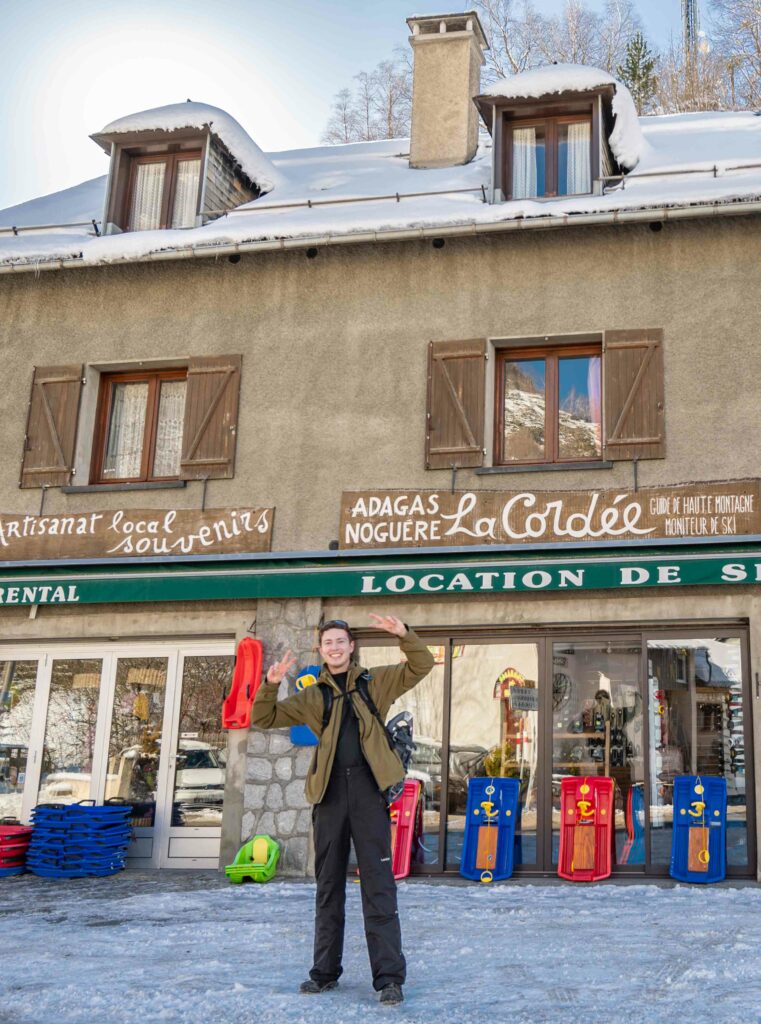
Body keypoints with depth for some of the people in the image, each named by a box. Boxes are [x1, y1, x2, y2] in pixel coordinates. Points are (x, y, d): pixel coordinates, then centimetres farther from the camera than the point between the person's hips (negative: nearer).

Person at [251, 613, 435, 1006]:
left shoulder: (375, 682, 10)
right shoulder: (312, 696, 13)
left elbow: (421, 666, 4)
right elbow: (264, 719, 10)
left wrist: (403, 635, -13)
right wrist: (270, 684, -9)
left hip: (368, 787, -3)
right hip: (330, 790, 3)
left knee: (378, 885, -5)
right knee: (328, 885, 10)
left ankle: (389, 977, -3)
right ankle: (325, 970, 21)